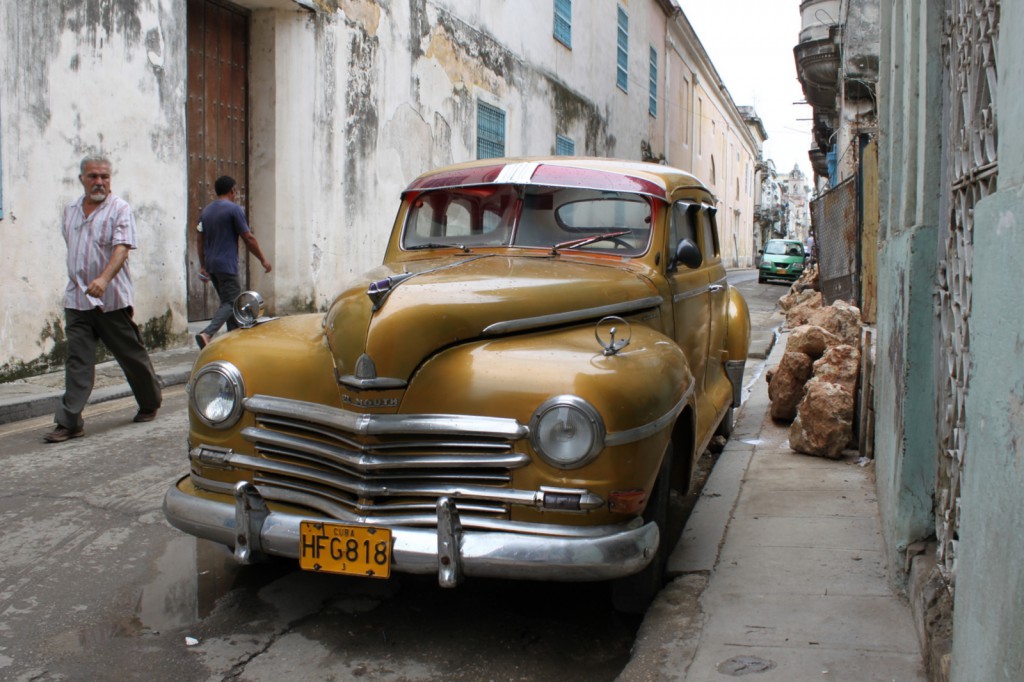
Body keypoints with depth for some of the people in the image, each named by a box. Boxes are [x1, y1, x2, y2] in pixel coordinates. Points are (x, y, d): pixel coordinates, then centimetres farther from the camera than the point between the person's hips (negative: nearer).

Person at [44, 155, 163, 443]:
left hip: (112, 299, -4)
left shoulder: (120, 209, -6)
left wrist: (104, 279, -35)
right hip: (77, 299, 4)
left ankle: (150, 404, 28)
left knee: (131, 355, 8)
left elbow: (122, 248, -19)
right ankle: (69, 422, -2)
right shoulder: (71, 211, 13)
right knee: (77, 361, -1)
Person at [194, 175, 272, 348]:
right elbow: (248, 238, -10)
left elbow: (201, 240, 16)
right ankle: (207, 333, -25)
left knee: (228, 301, 15)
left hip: (211, 265, 8)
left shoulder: (206, 211, 13)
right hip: (227, 265, -8)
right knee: (231, 303, -8)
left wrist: (203, 266, 21)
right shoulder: (234, 209, -9)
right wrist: (263, 259, -1)